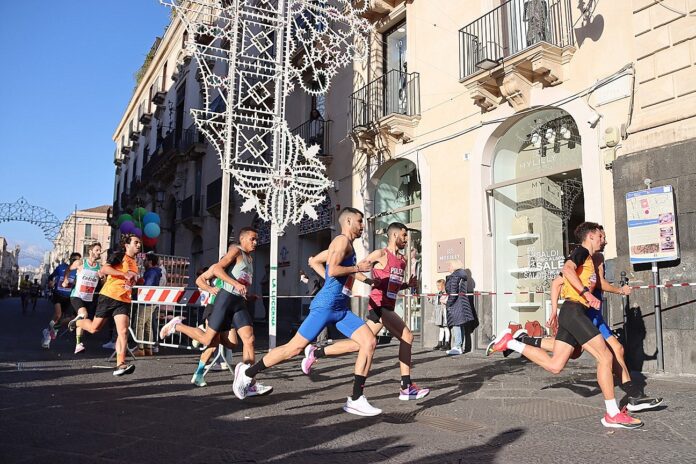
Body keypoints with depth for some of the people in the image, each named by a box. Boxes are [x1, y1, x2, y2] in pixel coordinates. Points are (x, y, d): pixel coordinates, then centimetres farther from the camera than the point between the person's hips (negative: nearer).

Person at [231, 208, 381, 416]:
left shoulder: (348, 245, 21)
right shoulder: (342, 240, -8)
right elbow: (333, 270, -22)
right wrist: (357, 268, -11)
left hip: (341, 309, 9)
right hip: (326, 305, -9)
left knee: (369, 342, -4)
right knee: (295, 347, -5)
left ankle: (356, 400, -1)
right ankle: (248, 372, 13)